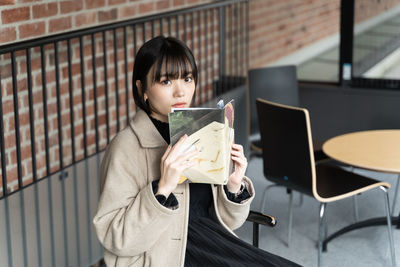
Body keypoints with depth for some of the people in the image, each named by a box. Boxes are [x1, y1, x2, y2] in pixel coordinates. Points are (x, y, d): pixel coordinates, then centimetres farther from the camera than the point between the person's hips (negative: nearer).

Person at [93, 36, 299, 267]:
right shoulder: (126, 147, -10)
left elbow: (225, 221, 14)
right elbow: (117, 239, -16)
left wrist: (234, 185, -5)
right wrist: (163, 188, -24)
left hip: (212, 245, 6)